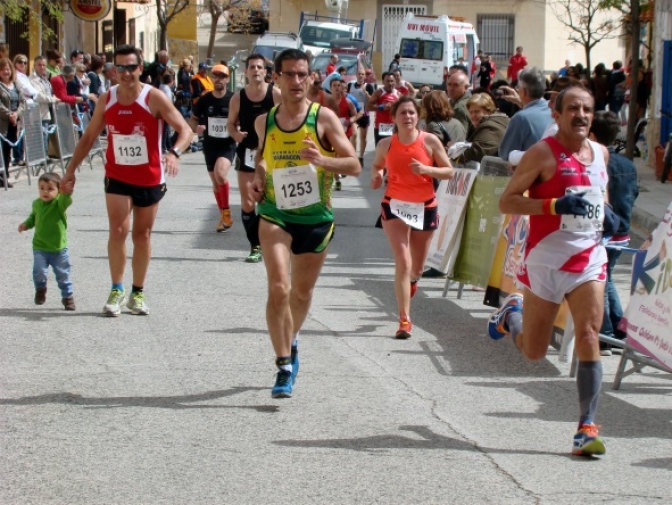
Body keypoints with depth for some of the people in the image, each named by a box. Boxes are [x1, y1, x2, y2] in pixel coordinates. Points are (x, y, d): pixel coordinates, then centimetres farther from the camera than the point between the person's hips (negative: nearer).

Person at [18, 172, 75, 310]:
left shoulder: (59, 202, -14)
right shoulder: (36, 204, 0)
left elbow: (65, 201, -39)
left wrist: (66, 194, -61)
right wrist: (26, 224, 2)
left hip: (59, 248, -2)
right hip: (40, 247, 2)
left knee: (63, 275, 11)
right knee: (39, 271, -15)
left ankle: (67, 296, 31)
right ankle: (40, 289, 15)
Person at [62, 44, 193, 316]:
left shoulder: (154, 98, -12)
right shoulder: (106, 99, -1)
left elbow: (185, 130, -16)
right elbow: (89, 137, 11)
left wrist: (174, 153, -35)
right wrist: (71, 169, 7)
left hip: (149, 178, -1)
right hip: (117, 177, 1)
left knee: (142, 234, 9)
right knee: (118, 230, -13)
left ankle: (138, 293, 20)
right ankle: (116, 290, -3)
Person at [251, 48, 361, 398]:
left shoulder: (323, 118, -6)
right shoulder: (264, 123, 2)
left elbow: (354, 165, -8)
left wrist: (321, 160, -26)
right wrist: (259, 174, 2)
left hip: (316, 218, 0)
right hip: (275, 215, 0)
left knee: (302, 292, 16)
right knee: (278, 288, -18)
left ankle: (291, 341, 45)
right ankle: (285, 366, -13)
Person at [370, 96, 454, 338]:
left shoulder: (430, 141, -7)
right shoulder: (386, 144, -3)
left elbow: (449, 171, -4)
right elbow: (376, 165, 16)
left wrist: (426, 169, -21)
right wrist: (376, 176, -7)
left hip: (424, 207, 1)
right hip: (395, 206, -1)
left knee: (416, 267, 15)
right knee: (403, 263, -15)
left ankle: (411, 280, 56)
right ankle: (404, 321, -14)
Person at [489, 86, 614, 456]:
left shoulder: (601, 154, 10)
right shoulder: (543, 153, -9)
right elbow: (507, 202, -12)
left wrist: (605, 215, 7)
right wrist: (555, 205, -24)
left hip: (589, 259, 3)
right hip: (547, 260, -3)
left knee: (588, 338, -13)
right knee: (534, 351, 8)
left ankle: (587, 426, -11)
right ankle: (510, 314, 43)